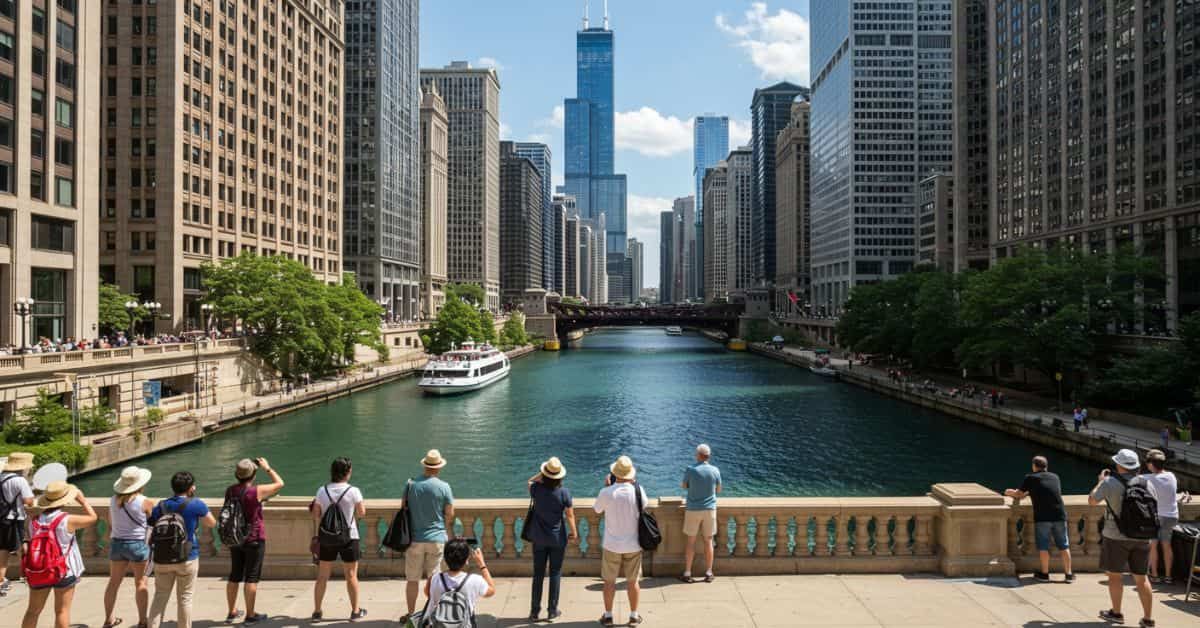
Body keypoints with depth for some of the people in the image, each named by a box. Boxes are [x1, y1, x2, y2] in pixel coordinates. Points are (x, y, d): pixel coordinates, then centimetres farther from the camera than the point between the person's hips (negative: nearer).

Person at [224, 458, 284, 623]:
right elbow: (280, 483, -7)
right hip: (254, 539, -6)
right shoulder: (257, 491, -19)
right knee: (252, 577, 2)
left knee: (235, 576, 15)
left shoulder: (229, 491, -1)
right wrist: (267, 468, 3)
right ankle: (250, 615, 8)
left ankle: (232, 612, 26)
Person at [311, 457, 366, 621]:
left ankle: (317, 611, 19)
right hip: (349, 538, -3)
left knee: (322, 576, 13)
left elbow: (316, 515, 2)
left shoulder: (322, 491, -3)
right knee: (351, 576, 8)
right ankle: (355, 611, 16)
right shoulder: (353, 491, -13)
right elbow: (361, 513, -7)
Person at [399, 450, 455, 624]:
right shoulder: (444, 487, -9)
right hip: (436, 538, -1)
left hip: (414, 538, 1)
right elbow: (450, 515, -4)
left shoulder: (411, 484, -4)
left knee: (412, 579, 12)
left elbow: (403, 508, 5)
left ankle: (411, 614, 20)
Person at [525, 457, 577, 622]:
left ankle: (534, 611, 20)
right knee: (555, 573, 11)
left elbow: (530, 481, 13)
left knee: (538, 574, 13)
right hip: (558, 538, -2)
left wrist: (541, 474, 2)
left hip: (539, 538, 2)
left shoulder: (536, 489, -13)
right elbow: (570, 515, -9)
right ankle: (552, 611, 17)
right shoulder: (564, 492, -17)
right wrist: (573, 532, 5)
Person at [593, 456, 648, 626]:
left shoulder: (607, 493, -17)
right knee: (632, 581, 14)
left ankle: (608, 616, 21)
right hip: (633, 545, 1)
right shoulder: (638, 490, -13)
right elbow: (644, 504, 10)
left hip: (612, 545, -1)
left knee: (609, 581, 13)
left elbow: (597, 510, 4)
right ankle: (634, 616, 23)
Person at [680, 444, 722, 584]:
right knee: (708, 542, 10)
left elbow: (684, 487, 3)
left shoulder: (691, 469, -12)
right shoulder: (715, 470, -6)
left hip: (693, 510, -1)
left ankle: (687, 573, 10)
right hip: (710, 509, 2)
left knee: (691, 542, 8)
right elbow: (718, 490, 7)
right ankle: (708, 573, 14)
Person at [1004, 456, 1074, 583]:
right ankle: (1069, 574, 17)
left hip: (1042, 517, -3)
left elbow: (1018, 494, 12)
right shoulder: (1055, 477, 15)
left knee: (1043, 547, 7)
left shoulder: (1030, 478, 3)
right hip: (1059, 516, 3)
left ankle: (1045, 574, 13)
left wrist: (1010, 493, 33)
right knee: (1064, 546, 12)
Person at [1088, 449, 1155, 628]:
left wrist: (1100, 481, 10)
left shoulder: (1110, 482, -12)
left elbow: (1091, 501, -2)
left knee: (1114, 575, 10)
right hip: (1141, 538, 4)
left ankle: (1116, 613, 19)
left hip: (1116, 537, -4)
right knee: (1141, 578, 11)